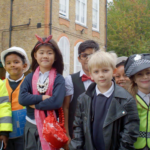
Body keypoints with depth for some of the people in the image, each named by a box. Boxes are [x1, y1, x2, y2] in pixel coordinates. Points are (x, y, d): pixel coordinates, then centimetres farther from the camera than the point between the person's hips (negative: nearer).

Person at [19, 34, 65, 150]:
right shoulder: (30, 78, 1)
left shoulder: (58, 79, -8)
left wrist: (34, 103, -12)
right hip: (31, 125, 3)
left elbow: (56, 102, -21)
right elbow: (22, 98, -12)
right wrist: (43, 97, -18)